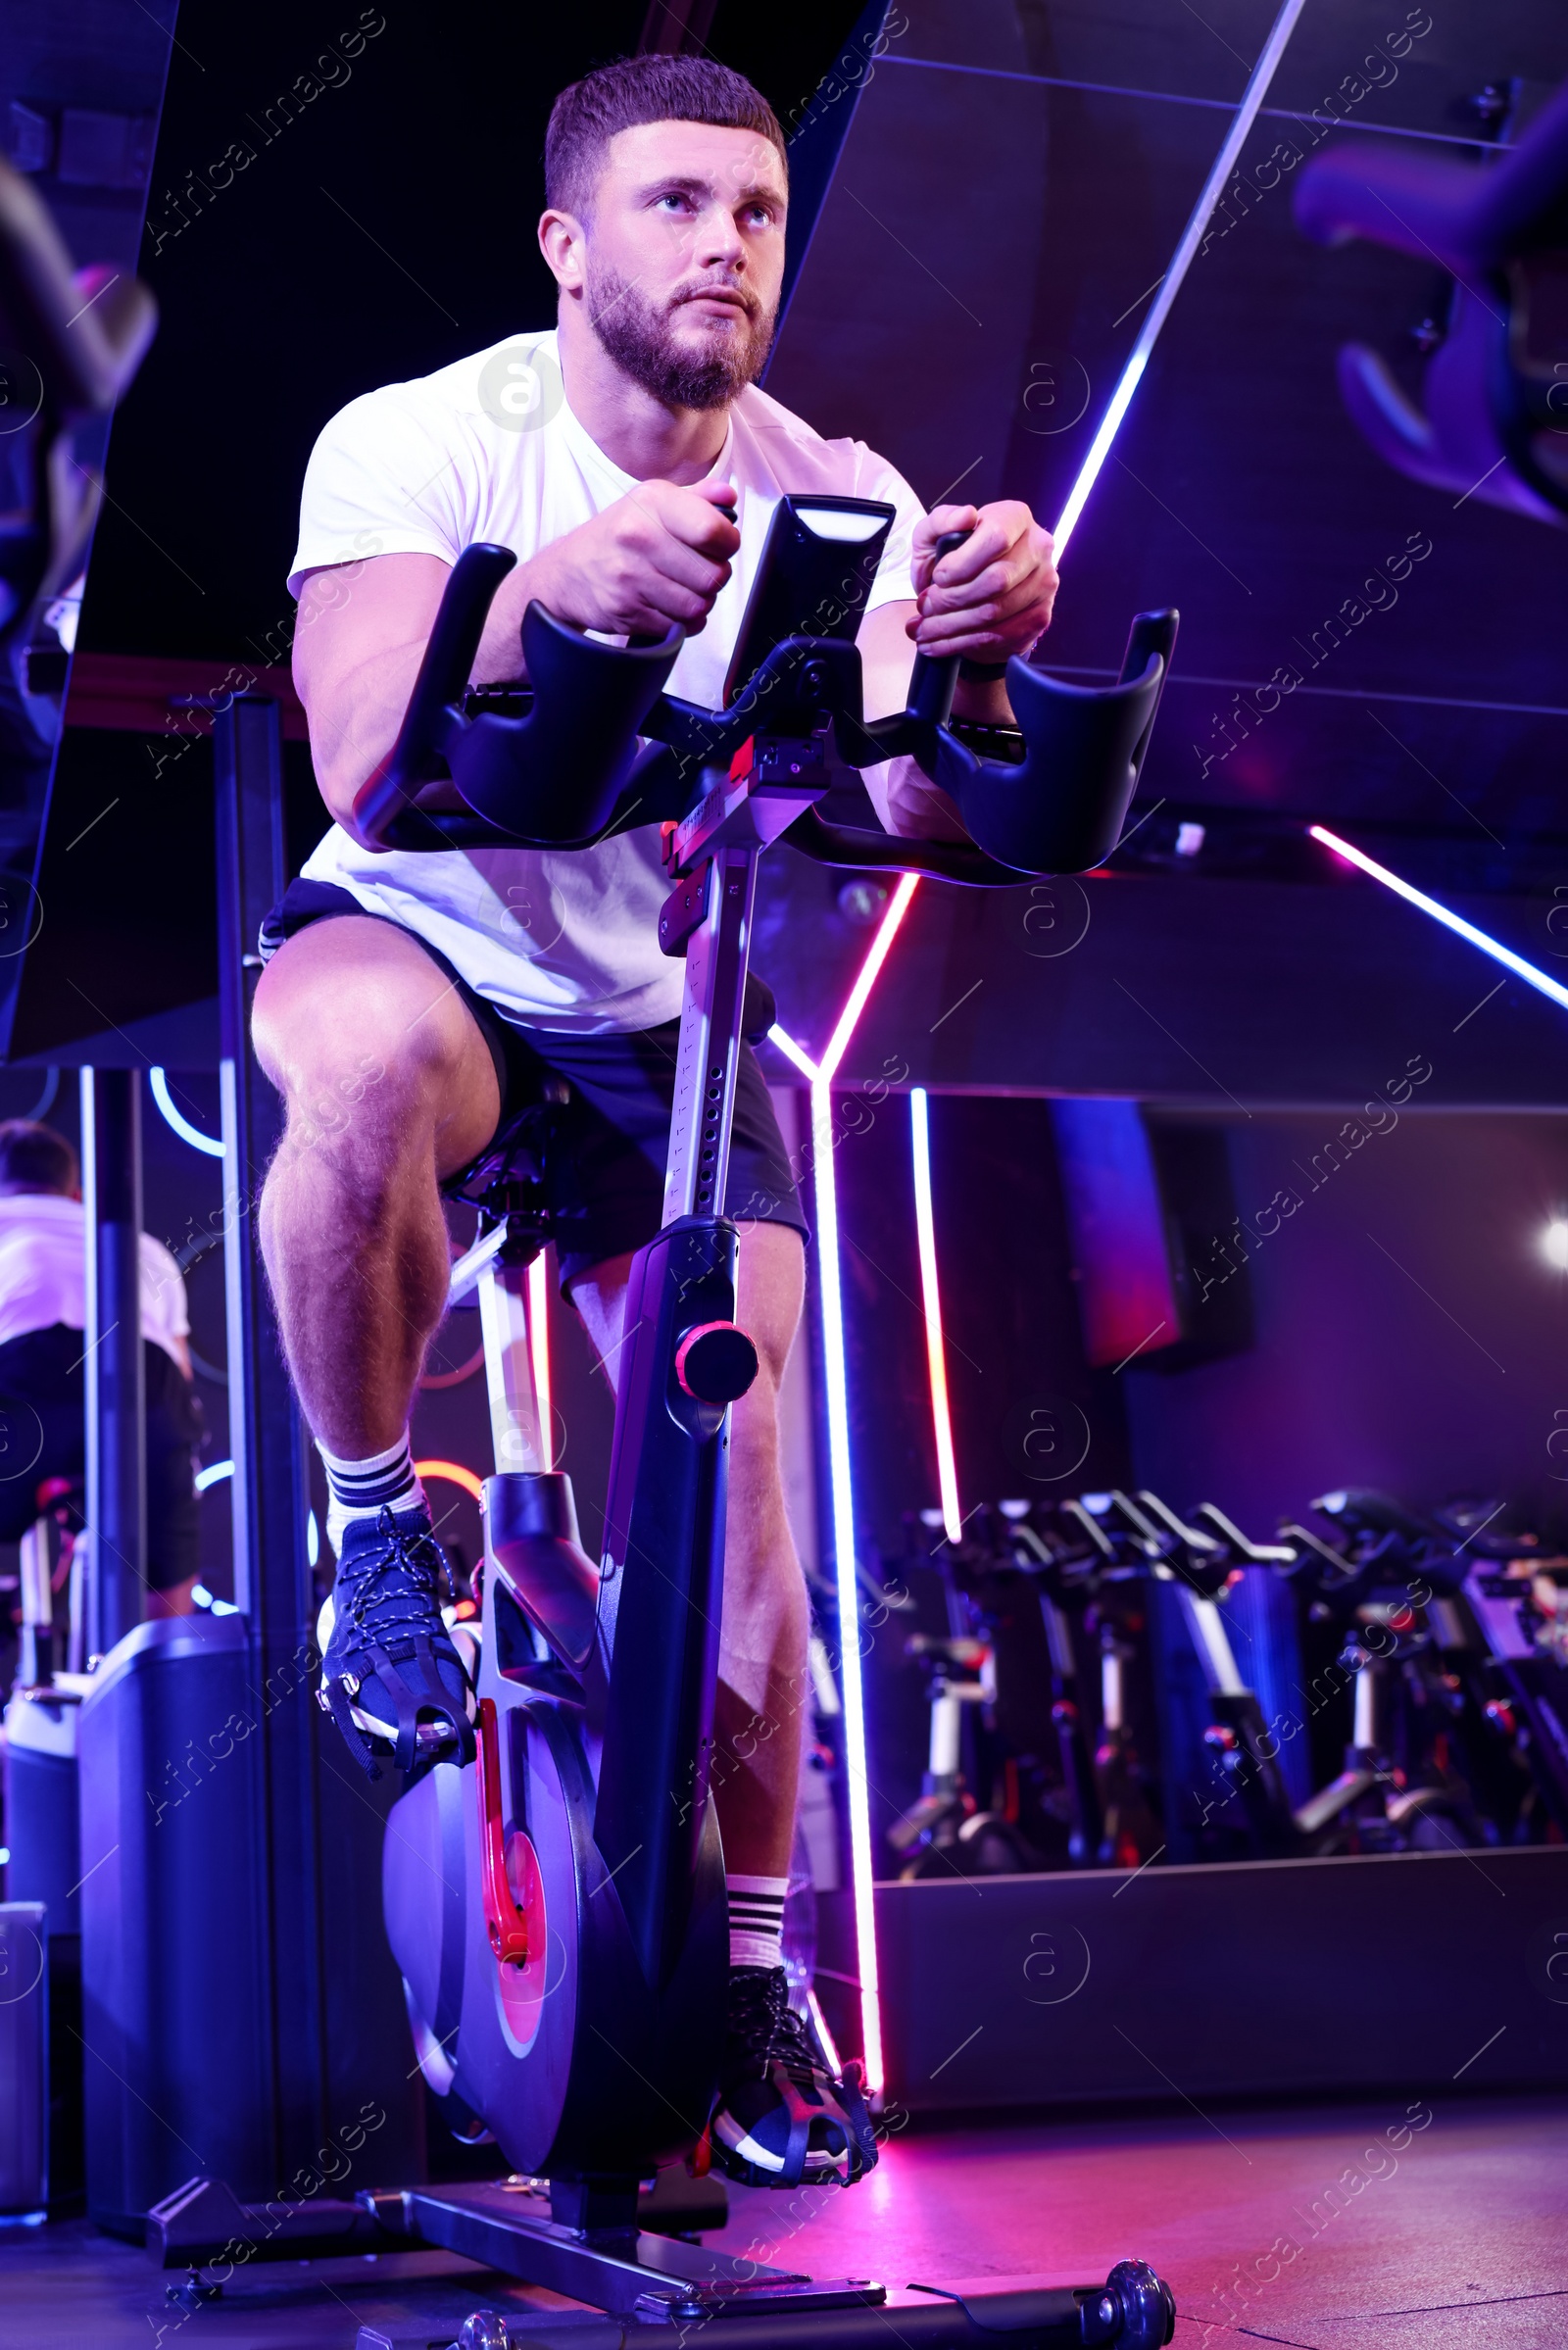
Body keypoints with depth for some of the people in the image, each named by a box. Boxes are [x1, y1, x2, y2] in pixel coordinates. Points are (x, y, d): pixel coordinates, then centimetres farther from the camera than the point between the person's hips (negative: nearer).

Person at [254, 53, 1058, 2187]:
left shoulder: (839, 500, -8)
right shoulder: (417, 443, -16)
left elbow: (896, 824, -21)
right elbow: (363, 772, -32)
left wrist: (977, 663, -43)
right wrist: (549, 587, -51)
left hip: (663, 1017, 3)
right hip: (414, 942, -3)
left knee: (736, 1451, -10)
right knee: (375, 1060, -39)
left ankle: (754, 1964, 7)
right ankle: (378, 1525, -12)